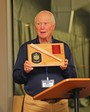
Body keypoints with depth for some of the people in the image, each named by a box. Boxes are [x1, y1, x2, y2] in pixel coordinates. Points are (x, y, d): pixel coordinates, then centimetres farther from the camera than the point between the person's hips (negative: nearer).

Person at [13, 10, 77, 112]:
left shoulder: (63, 47, 8)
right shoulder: (26, 48, 4)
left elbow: (73, 77, 6)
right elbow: (16, 78, 2)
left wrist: (65, 69, -14)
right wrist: (25, 71, -17)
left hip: (60, 103, 1)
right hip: (34, 103, -1)